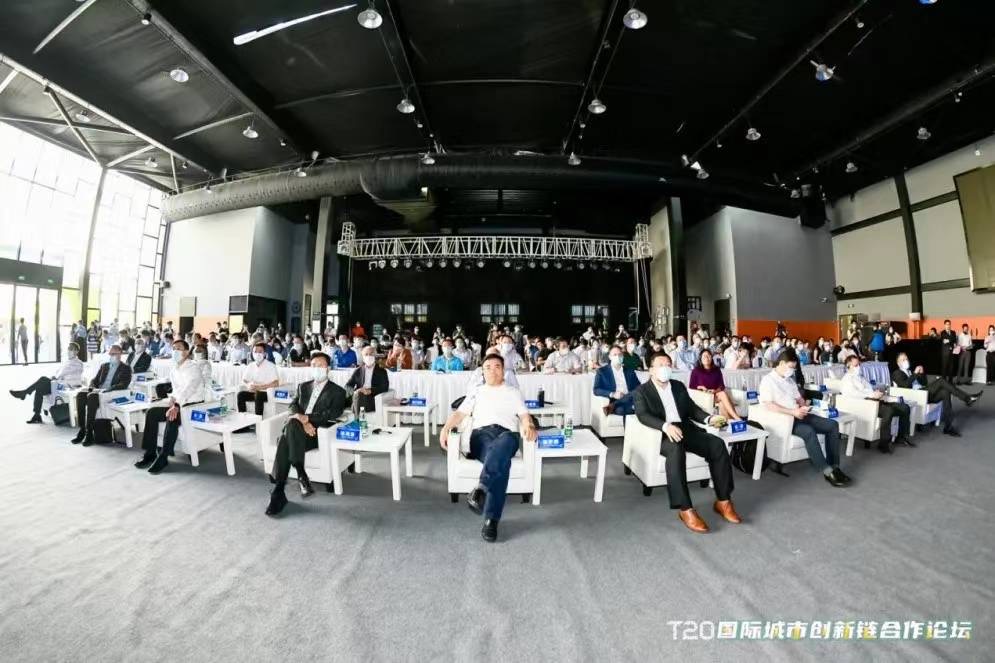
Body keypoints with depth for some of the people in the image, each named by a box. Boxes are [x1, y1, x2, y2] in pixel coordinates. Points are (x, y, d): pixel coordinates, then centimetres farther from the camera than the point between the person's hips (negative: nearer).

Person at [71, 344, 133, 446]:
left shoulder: (126, 368, 4)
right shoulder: (104, 365, 23)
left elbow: (124, 384, -8)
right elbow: (95, 380, 19)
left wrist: (108, 389, -21)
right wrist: (92, 387, -3)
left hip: (112, 393, -6)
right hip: (97, 391, 6)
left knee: (92, 396, -32)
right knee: (80, 394, -23)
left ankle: (89, 432, -28)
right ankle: (82, 429, -19)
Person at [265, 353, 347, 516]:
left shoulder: (338, 391, 8)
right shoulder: (303, 386, 24)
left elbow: (332, 415, -5)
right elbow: (294, 407, 9)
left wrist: (306, 417, -17)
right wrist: (303, 422, -12)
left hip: (318, 433, -4)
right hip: (296, 430, 4)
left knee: (286, 439, -31)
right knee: (288, 431, -32)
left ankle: (279, 492, -24)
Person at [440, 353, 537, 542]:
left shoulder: (513, 392, 26)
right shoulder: (477, 392, 28)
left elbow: (524, 415, 13)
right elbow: (459, 413, 18)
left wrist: (529, 426, -12)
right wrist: (446, 427, -4)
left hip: (507, 433, 0)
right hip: (481, 433, 1)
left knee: (501, 448, -41)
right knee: (502, 462, -36)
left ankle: (480, 489, -55)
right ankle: (491, 519, -40)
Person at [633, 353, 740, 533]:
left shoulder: (679, 386, 19)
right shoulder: (642, 391, 0)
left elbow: (692, 409, 17)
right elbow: (643, 415, -15)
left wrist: (708, 418, -5)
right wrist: (665, 426, -33)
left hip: (685, 428, 6)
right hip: (661, 434, -5)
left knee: (717, 444, -18)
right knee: (676, 449, -36)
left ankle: (723, 500, -6)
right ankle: (685, 509, -31)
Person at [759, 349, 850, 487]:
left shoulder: (790, 380, 19)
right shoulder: (767, 380, -9)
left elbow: (799, 398, 24)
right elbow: (768, 405, -18)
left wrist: (803, 407, 0)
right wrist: (793, 412, -20)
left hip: (798, 415, 9)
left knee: (833, 424, -4)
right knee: (809, 431, -31)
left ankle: (834, 466, -3)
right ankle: (827, 472, -20)